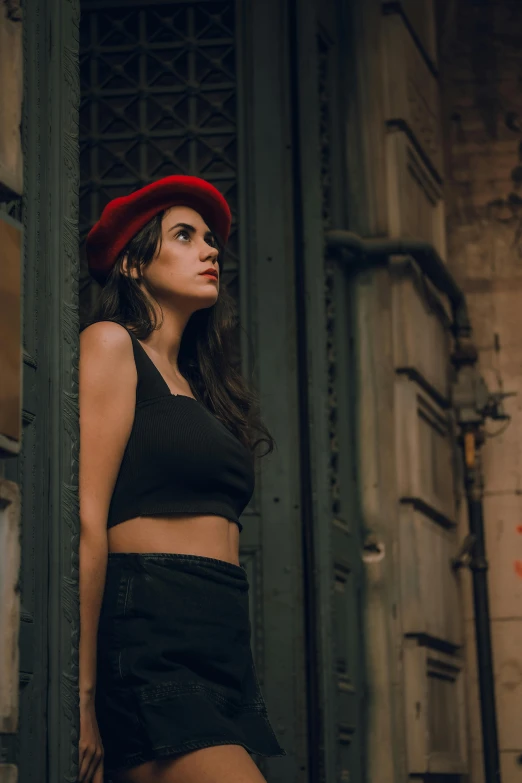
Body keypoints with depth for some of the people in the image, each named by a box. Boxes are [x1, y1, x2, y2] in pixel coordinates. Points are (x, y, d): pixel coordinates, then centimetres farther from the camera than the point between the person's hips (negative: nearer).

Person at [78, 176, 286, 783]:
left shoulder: (197, 385, 26)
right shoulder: (110, 342, 3)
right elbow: (86, 521, -7)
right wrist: (83, 695, -14)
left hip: (223, 648, 7)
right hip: (148, 638, -7)